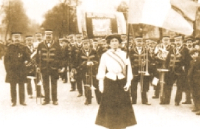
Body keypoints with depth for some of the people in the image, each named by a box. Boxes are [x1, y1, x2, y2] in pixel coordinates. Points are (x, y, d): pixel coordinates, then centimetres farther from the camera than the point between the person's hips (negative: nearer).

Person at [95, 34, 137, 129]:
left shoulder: (124, 55, 2)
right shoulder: (105, 55, 0)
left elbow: (128, 69, 0)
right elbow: (101, 70, 2)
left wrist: (128, 82, -9)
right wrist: (101, 84, -2)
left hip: (122, 83, 1)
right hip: (109, 83, 0)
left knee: (122, 106, 4)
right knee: (110, 106, 4)